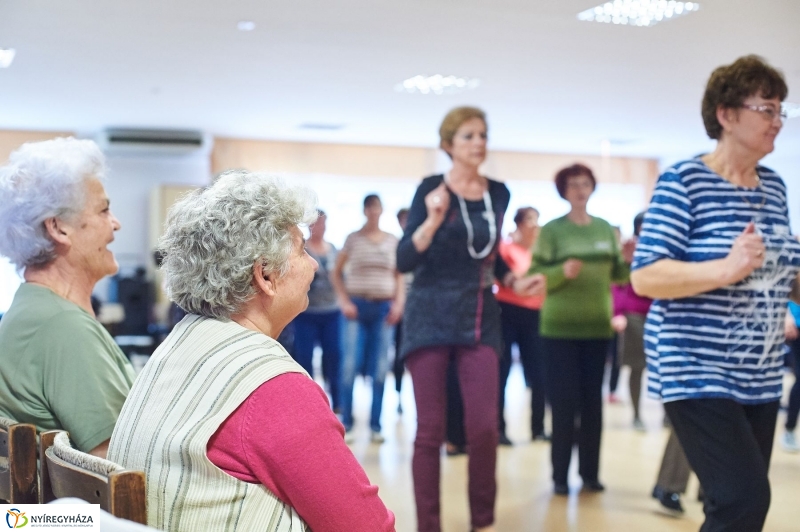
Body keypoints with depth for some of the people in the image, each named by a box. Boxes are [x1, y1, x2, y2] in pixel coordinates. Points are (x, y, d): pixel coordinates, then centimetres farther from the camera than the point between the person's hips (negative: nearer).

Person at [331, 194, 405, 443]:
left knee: (380, 369, 2)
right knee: (350, 366, -6)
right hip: (356, 306, -2)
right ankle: (346, 424, 4)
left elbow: (399, 276, 12)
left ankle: (376, 426, 10)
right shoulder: (353, 238, 4)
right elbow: (336, 273, 6)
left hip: (383, 308, 2)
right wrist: (344, 301, -5)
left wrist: (398, 303, -1)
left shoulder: (392, 240, 9)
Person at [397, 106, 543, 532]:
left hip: (481, 319, 3)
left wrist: (516, 282, 6)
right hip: (431, 318, -3)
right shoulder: (431, 188, -6)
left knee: (484, 427, -3)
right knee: (430, 430, 0)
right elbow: (404, 261, -11)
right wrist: (433, 220, -25)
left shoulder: (498, 193, 8)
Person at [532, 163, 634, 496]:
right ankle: (560, 475, 5)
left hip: (597, 326, 4)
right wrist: (562, 272, -26)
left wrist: (630, 261, -9)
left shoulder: (605, 229, 8)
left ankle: (590, 472, 15)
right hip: (560, 328, -4)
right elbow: (536, 276, -9)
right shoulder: (552, 230, -4)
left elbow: (619, 276, 11)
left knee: (593, 400, 7)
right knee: (564, 401, -4)